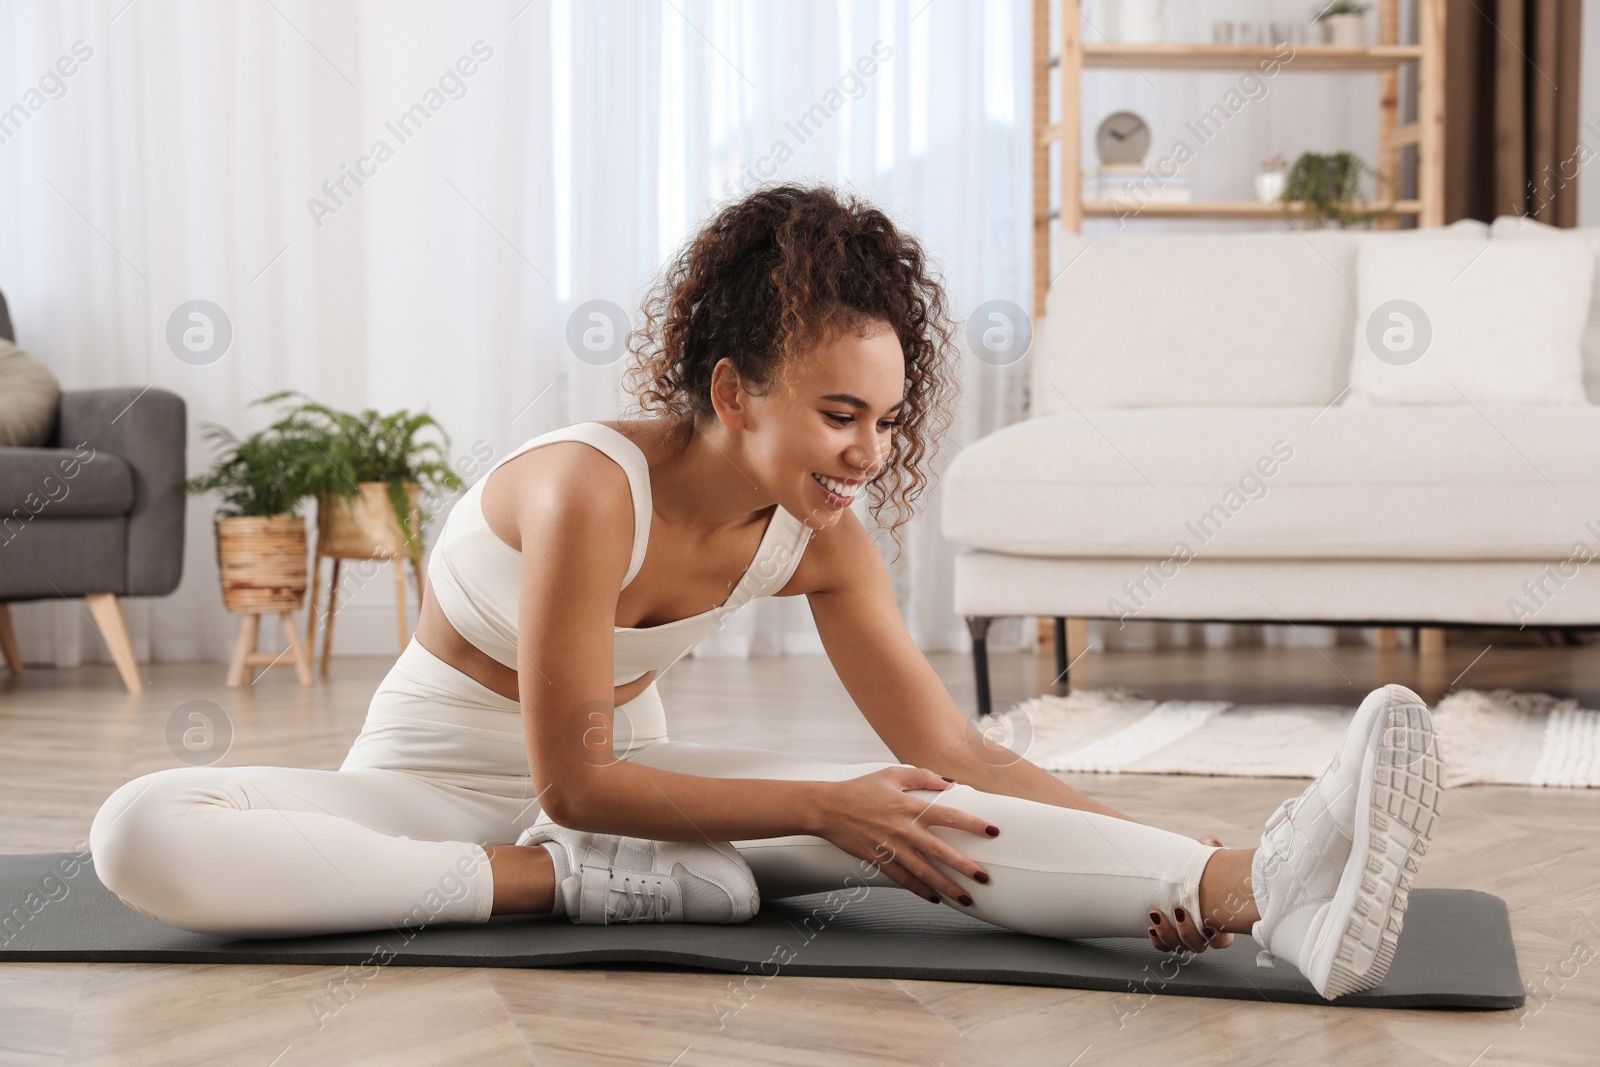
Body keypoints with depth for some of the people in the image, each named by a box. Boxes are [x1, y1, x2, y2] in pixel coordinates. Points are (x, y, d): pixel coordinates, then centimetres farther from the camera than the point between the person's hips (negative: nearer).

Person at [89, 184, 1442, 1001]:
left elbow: (951, 750, -9)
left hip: (620, 778, 4)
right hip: (439, 783, -3)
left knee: (908, 816, -26)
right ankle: (575, 890, -38)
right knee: (143, 831, -35)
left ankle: (1257, 888, -43)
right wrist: (821, 808, -32)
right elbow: (572, 780, -27)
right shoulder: (590, 487, -30)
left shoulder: (820, 537, -10)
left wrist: (1172, 854, -22)